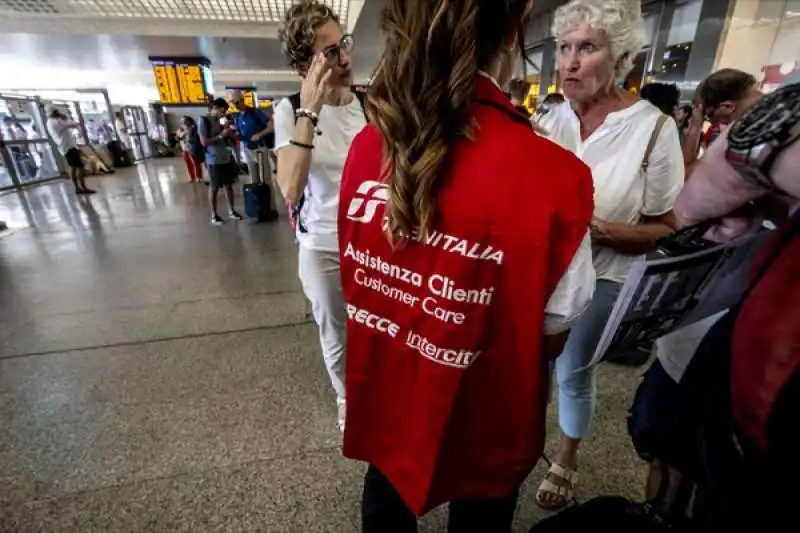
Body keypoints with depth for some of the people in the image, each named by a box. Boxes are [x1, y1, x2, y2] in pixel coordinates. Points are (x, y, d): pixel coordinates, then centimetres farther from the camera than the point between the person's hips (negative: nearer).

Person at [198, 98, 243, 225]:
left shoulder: (218, 121, 12)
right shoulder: (203, 121, -10)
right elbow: (204, 142, -16)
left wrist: (229, 134, 0)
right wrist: (221, 135, -20)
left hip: (226, 158, 7)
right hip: (214, 160, -7)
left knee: (228, 185, 10)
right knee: (214, 187, 2)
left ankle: (232, 211, 20)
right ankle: (214, 215, 11)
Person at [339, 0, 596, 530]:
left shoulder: (366, 145, -14)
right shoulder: (550, 174, -28)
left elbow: (355, 278, -2)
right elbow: (552, 335, -16)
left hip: (385, 385, 4)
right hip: (481, 413, -3)